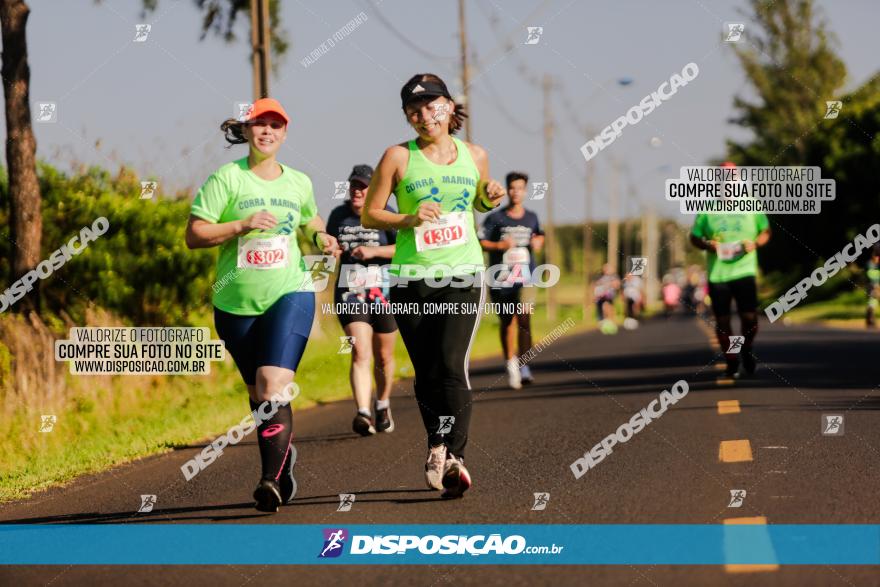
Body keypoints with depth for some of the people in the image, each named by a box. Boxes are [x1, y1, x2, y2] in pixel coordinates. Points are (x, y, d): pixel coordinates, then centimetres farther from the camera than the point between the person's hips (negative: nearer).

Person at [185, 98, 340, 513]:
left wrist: (321, 237, 7)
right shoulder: (227, 178, -3)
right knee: (258, 393, 13)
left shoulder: (299, 183, 9)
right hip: (236, 303, 0)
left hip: (290, 294, 0)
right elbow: (194, 235, -8)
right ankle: (284, 453, 38)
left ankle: (273, 480, -24)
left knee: (274, 384, -19)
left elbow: (311, 219, 29)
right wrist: (242, 225, -19)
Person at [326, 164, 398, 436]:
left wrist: (373, 251, -21)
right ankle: (363, 414, -29)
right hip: (350, 293, 1)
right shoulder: (338, 215, 8)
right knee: (360, 353, -17)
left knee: (383, 357, 12)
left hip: (383, 293, -1)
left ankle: (383, 405, 37)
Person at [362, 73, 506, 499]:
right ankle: (438, 451, 22)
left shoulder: (475, 156, 8)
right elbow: (369, 215, 3)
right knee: (426, 375, 5)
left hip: (464, 275, 0)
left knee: (451, 367, -14)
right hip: (412, 278, 0)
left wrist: (491, 198, 3)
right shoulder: (398, 157, 0)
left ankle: (452, 456, -13)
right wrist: (408, 219, -13)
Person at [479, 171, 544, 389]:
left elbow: (539, 235, 27)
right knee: (507, 321, 8)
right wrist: (500, 245, -15)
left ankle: (523, 365, -13)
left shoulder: (531, 217, 10)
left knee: (524, 317, -18)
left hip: (525, 276, 1)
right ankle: (510, 363, 25)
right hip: (501, 278, -1)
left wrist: (538, 242, 5)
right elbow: (480, 242, -1)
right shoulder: (495, 218, 0)